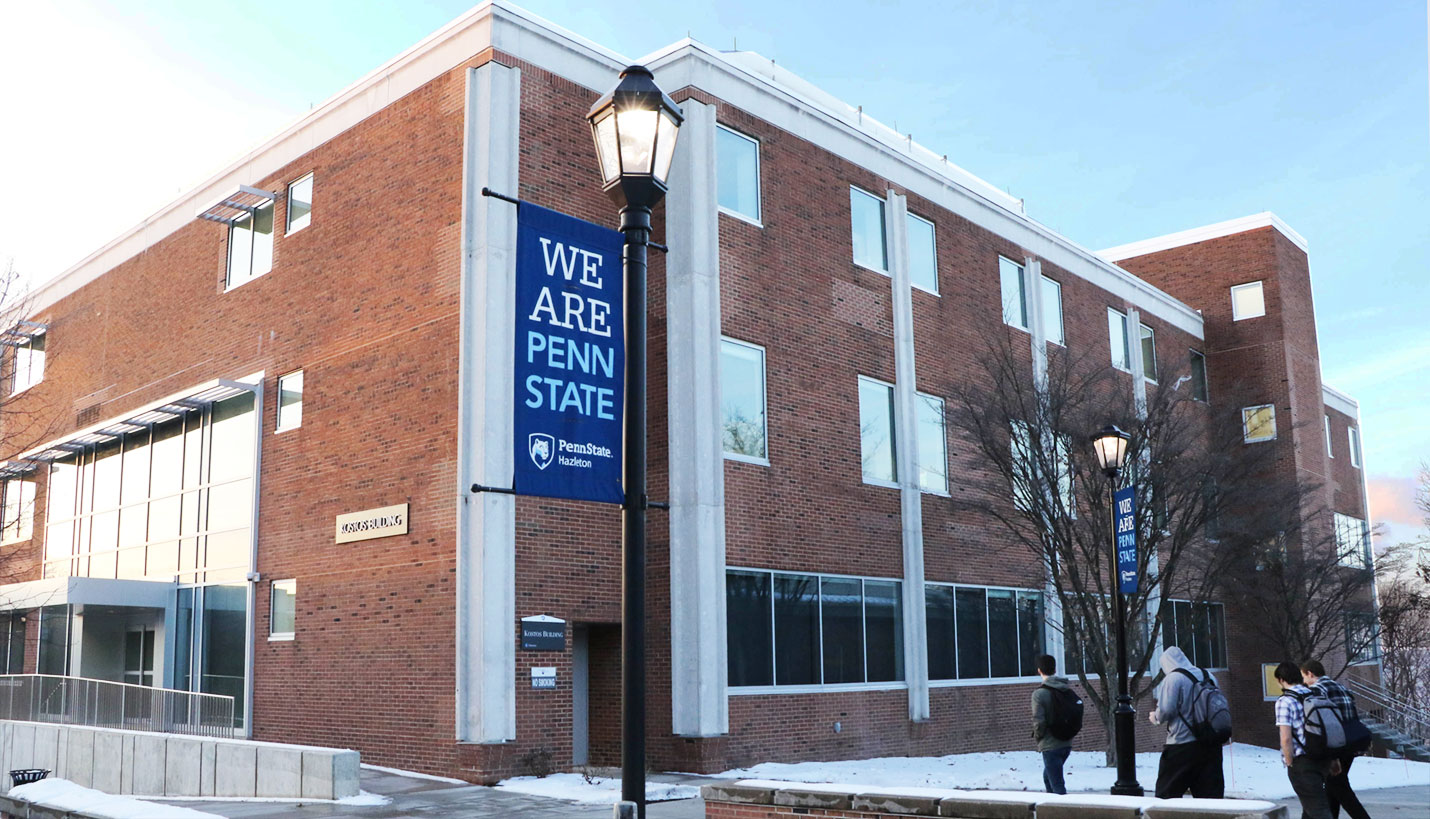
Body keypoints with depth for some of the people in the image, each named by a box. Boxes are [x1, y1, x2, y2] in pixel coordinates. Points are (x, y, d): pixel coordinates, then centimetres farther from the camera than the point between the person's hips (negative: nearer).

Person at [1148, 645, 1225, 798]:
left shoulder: (1172, 679, -10)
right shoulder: (1208, 676, 10)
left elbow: (1166, 710, -16)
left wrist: (1155, 717, 4)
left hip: (1181, 746, -6)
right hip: (1211, 745, 6)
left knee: (1167, 792, 3)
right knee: (1212, 791, 7)